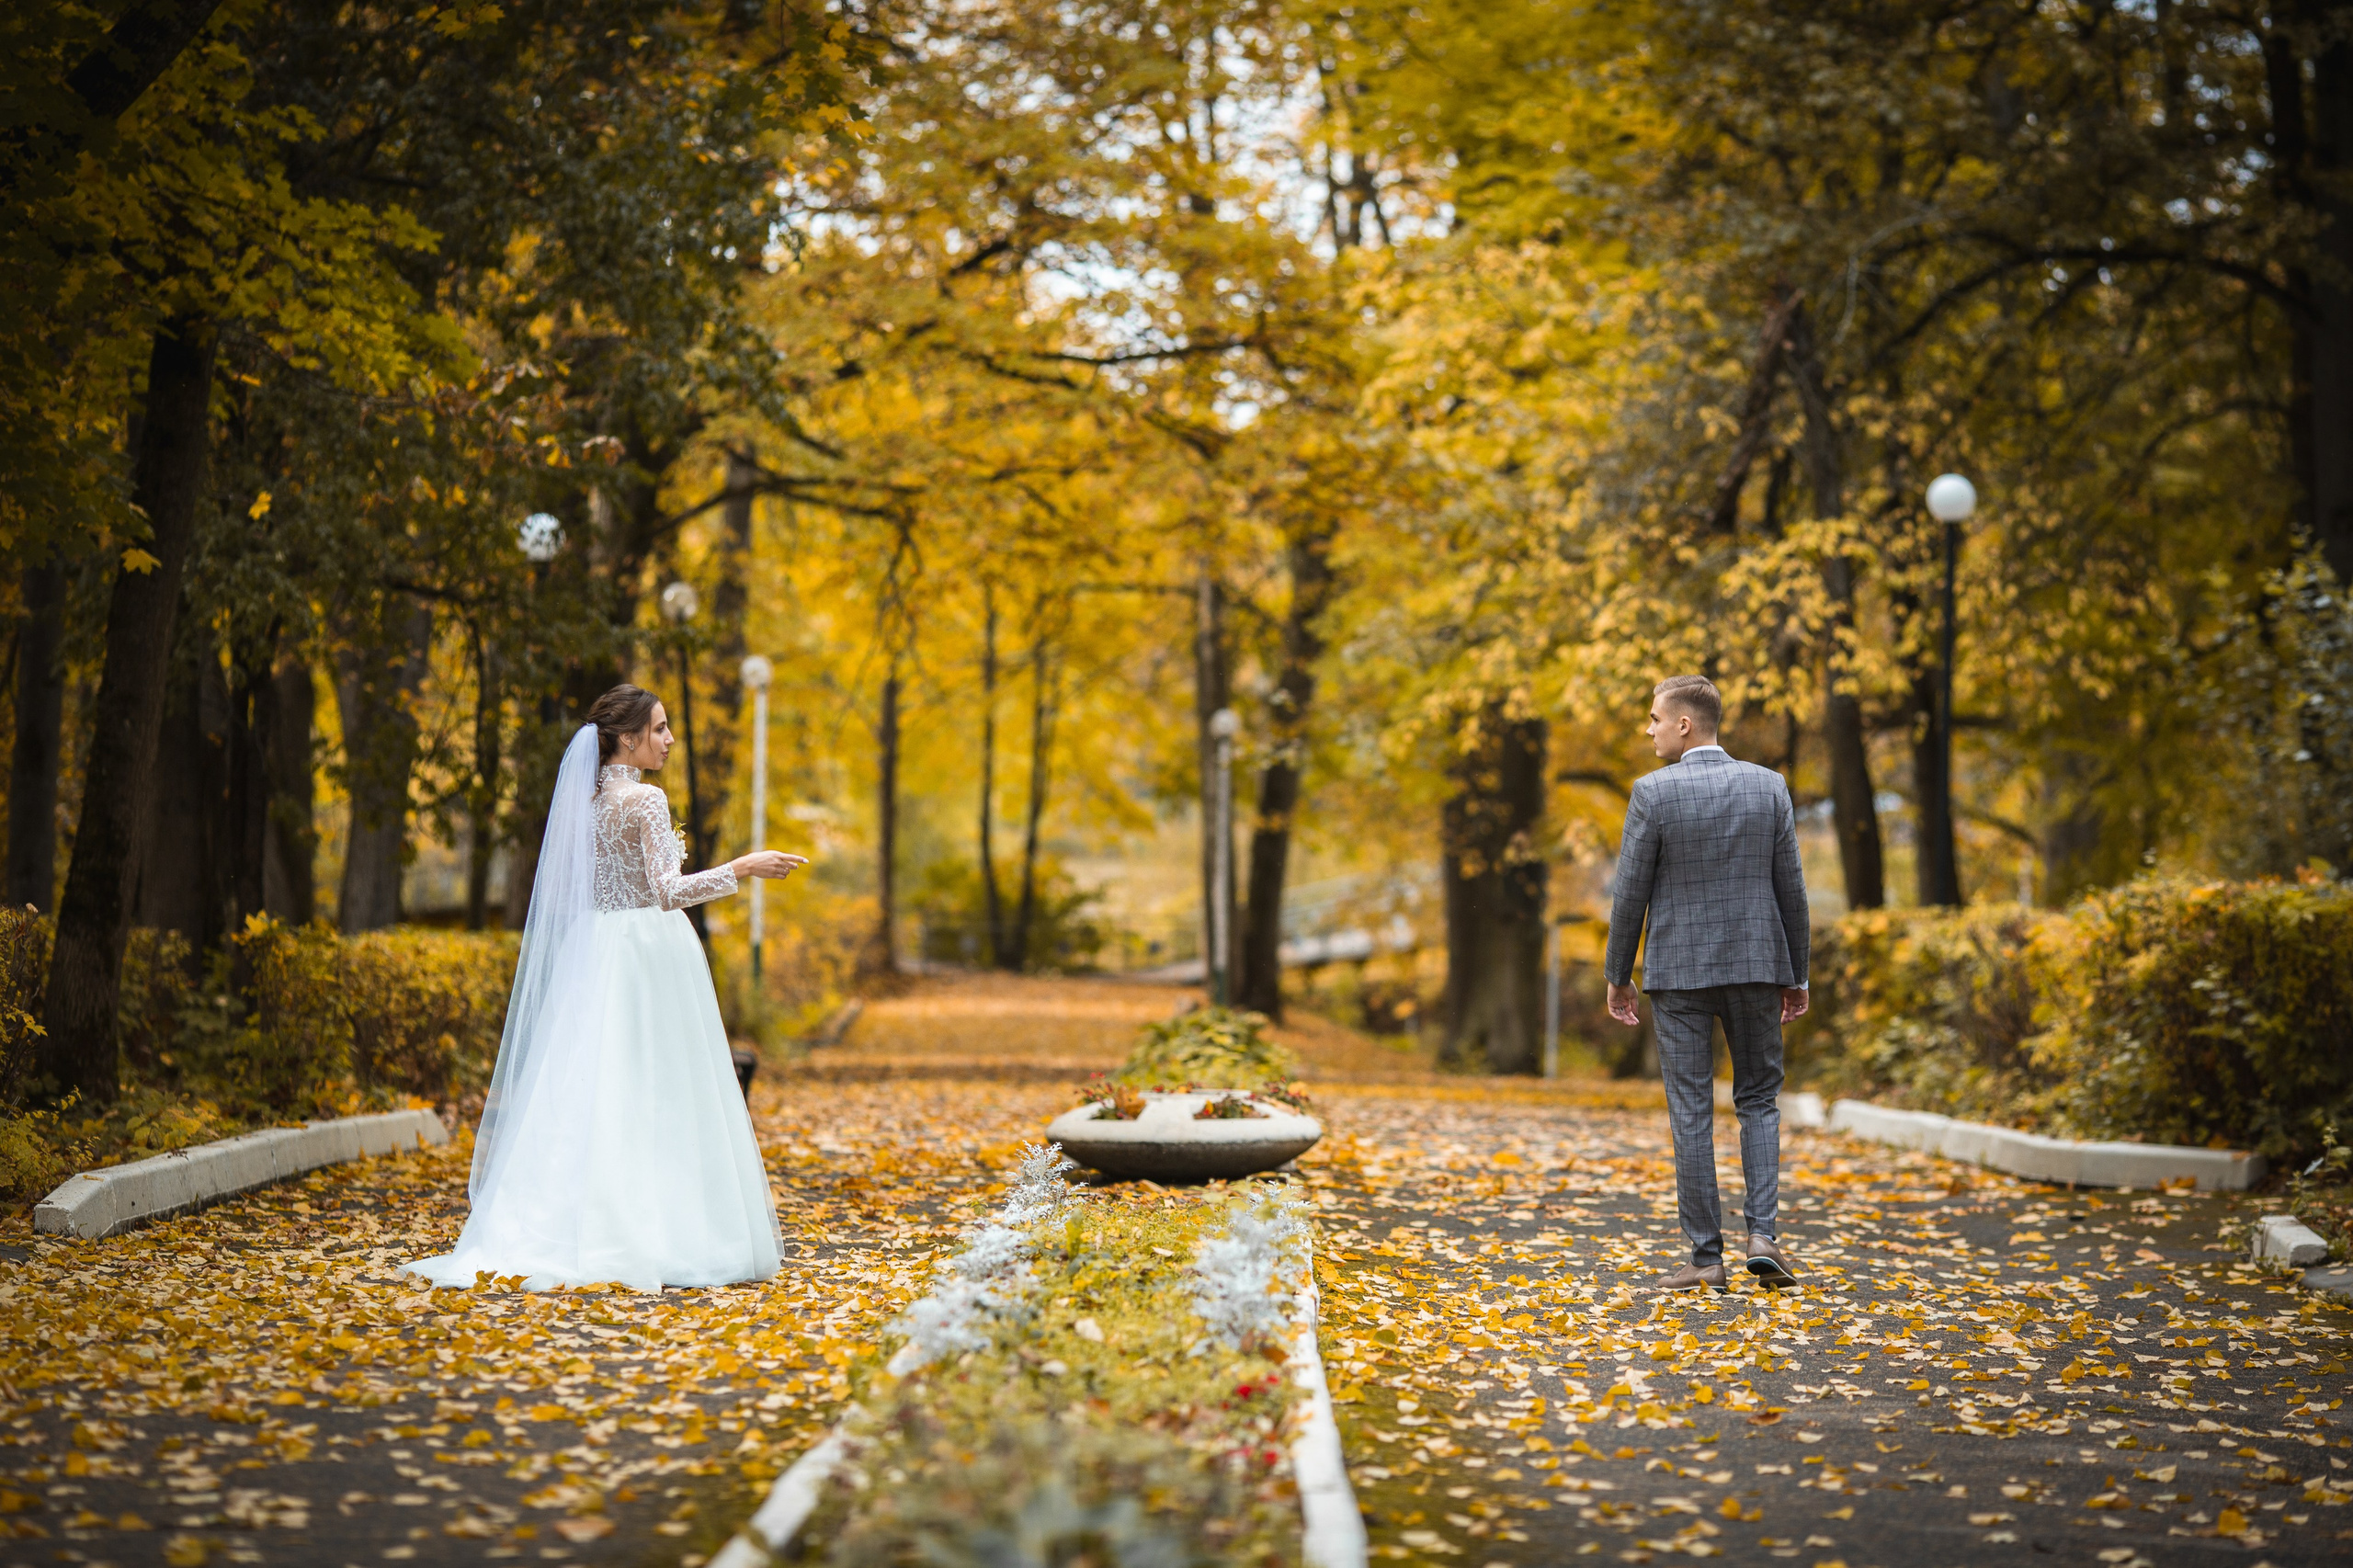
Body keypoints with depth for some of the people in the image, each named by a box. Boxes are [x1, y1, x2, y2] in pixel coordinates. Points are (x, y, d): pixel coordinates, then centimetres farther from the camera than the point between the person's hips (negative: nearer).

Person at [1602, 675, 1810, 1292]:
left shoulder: (1653, 793, -10)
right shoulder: (1768, 786, 0)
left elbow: (1630, 893, -7)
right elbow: (1791, 888, 3)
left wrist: (1617, 976, 5)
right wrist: (1796, 975, 11)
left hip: (1679, 971, -3)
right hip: (1756, 965, 3)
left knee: (1692, 1114, 3)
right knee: (1759, 1102, 14)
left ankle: (1706, 1257, 4)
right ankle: (1763, 1236, 1)